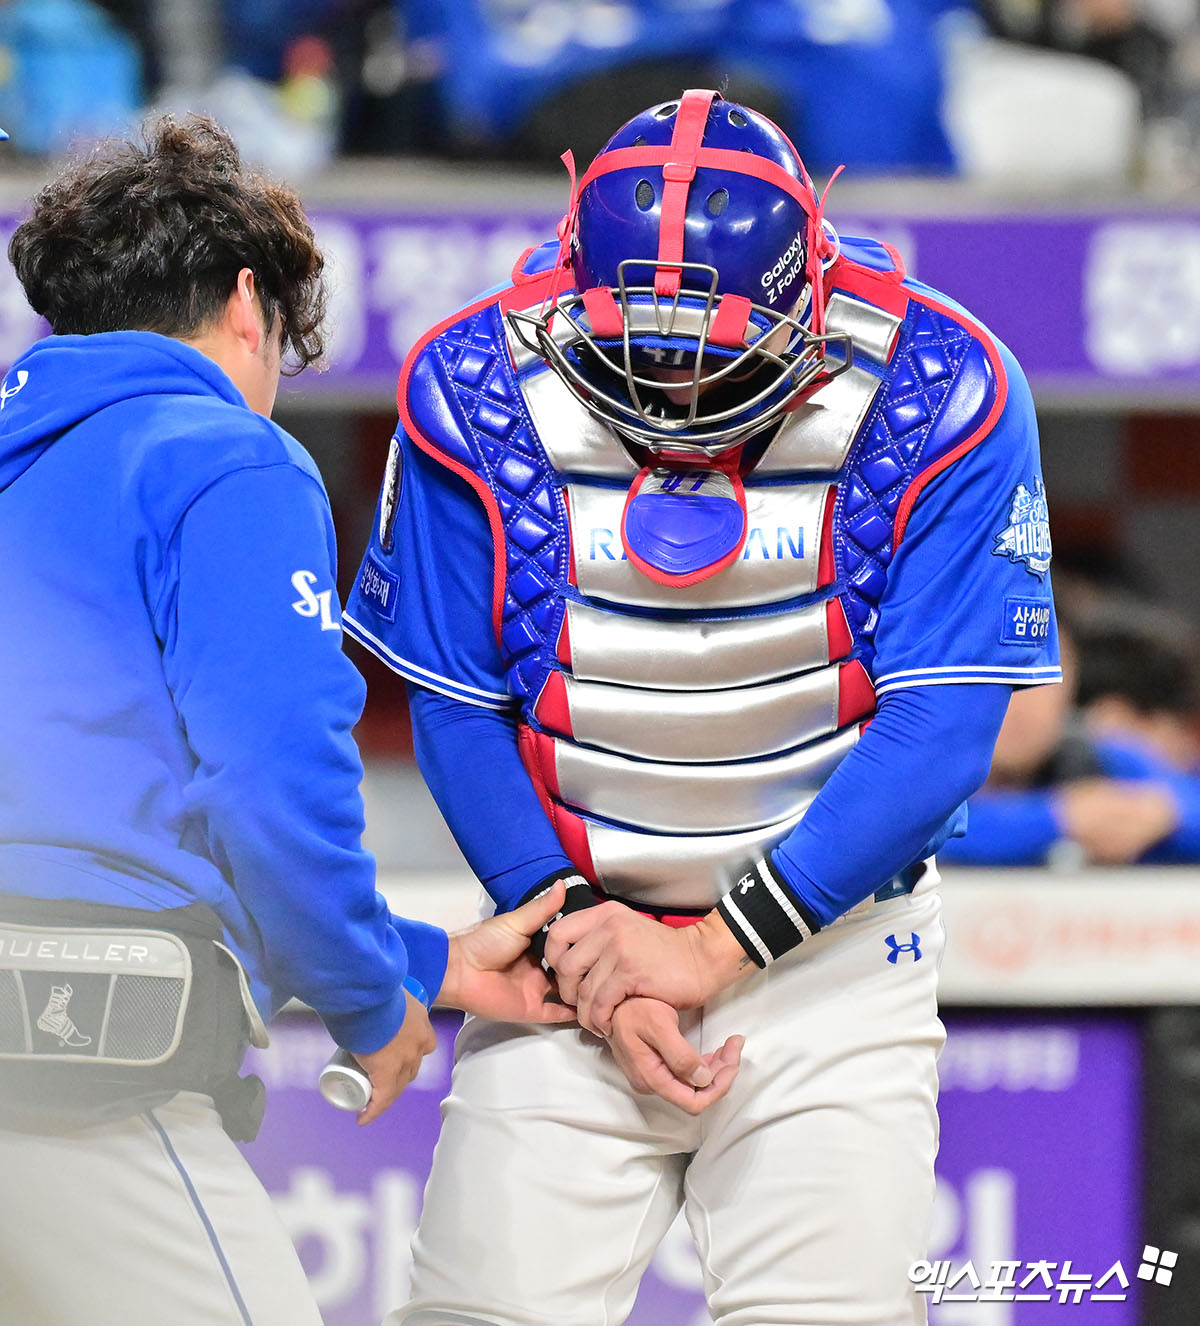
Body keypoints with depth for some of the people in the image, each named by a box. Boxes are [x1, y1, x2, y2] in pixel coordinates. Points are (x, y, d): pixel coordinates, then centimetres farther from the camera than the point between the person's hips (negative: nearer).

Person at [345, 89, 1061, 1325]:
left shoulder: (936, 397, -13)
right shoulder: (479, 390, -10)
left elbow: (942, 731, -13)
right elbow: (456, 713, -2)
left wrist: (718, 946, -16)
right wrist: (575, 929, -13)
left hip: (828, 933, -1)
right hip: (581, 934, 1)